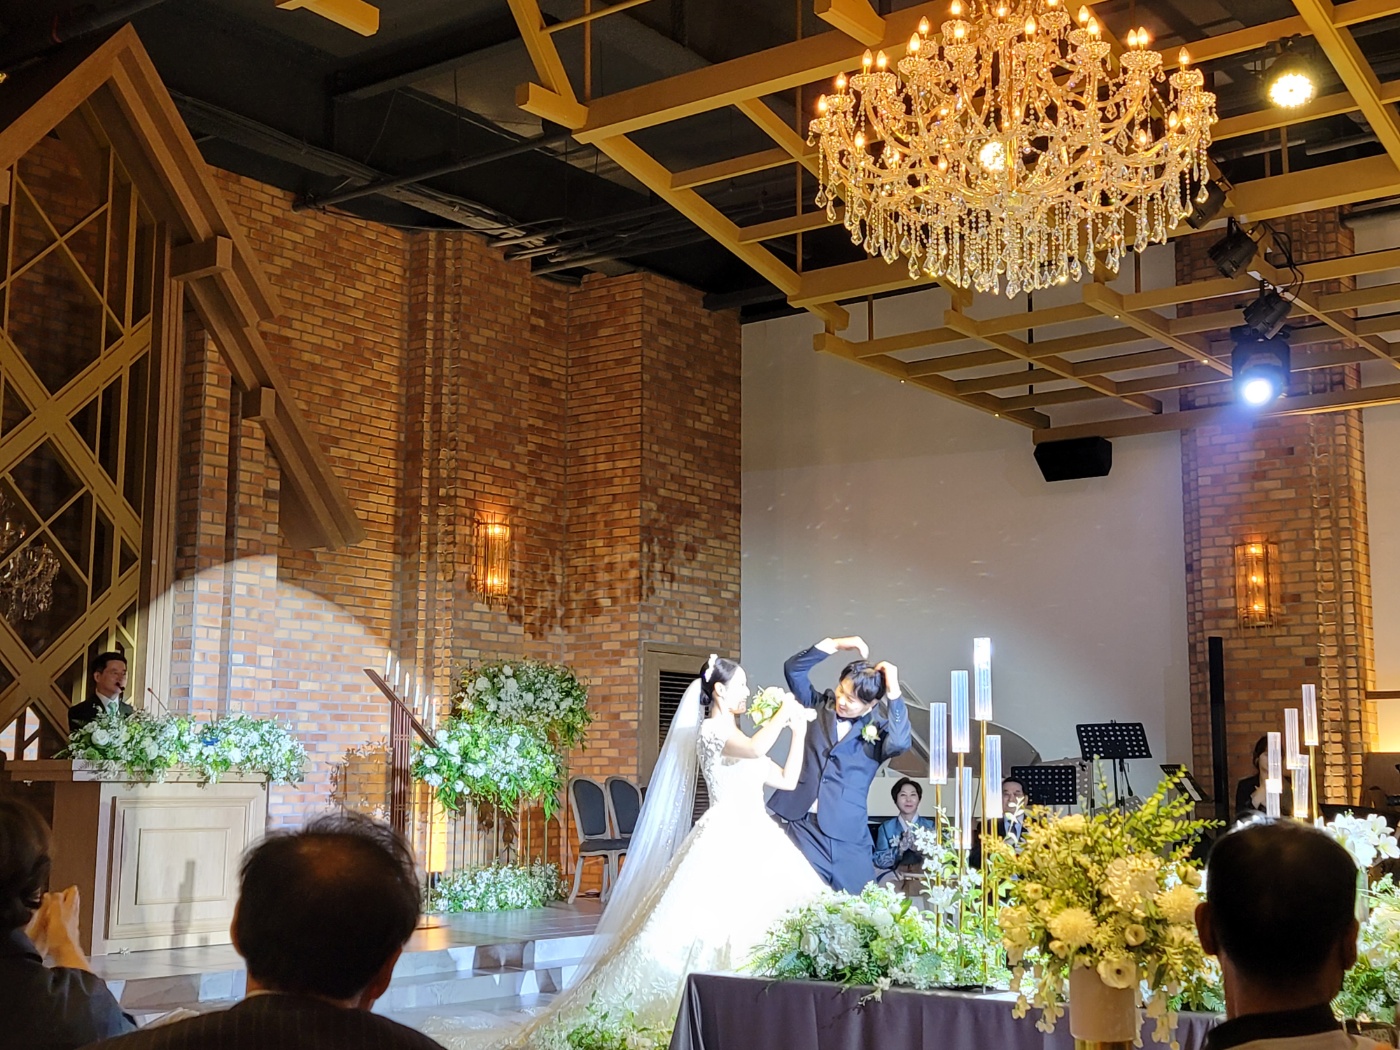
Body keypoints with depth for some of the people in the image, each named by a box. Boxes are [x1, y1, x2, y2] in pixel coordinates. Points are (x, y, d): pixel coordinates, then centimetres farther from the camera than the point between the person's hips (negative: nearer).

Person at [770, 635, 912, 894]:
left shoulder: (880, 727, -1)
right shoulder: (822, 705, 9)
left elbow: (899, 743, -23)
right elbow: (793, 668, 2)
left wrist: (893, 692, -19)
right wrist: (835, 644, -7)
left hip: (845, 832, -2)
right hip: (798, 822, 2)